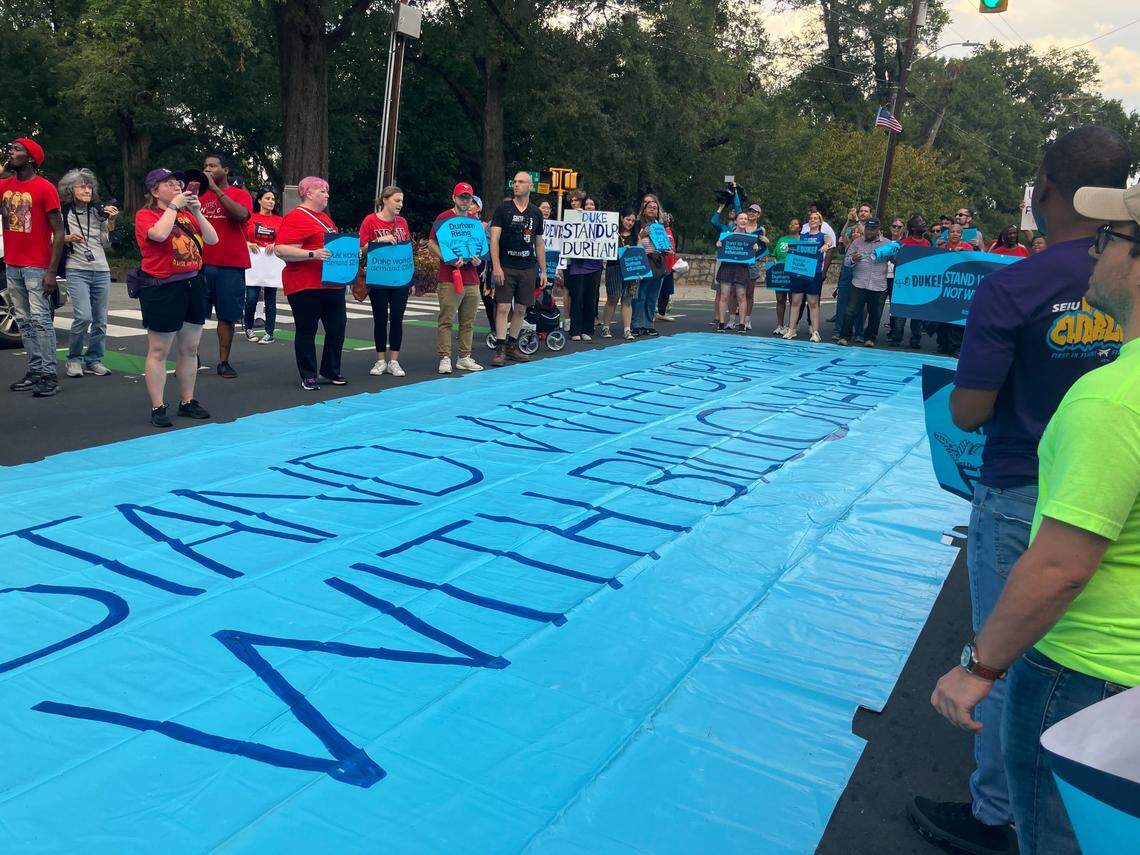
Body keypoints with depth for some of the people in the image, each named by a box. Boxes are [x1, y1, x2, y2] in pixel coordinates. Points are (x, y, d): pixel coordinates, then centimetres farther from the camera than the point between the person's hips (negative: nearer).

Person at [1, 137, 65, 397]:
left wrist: (51, 271, -16)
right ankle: (35, 371, 12)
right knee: (24, 321, 7)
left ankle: (49, 375, -5)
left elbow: (59, 232, -9)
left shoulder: (45, 188, -7)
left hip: (37, 266, -6)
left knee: (40, 319, -8)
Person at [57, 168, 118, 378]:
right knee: (83, 316, -17)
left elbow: (107, 244, 10)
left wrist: (111, 222, -2)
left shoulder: (99, 211, 11)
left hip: (101, 270, 4)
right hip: (77, 270, -4)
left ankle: (94, 360, 15)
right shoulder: (63, 212, 1)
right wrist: (67, 238, -12)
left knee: (100, 320, 3)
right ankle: (74, 359, 1)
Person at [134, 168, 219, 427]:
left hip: (192, 285, 6)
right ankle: (157, 408, 5)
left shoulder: (187, 214, 13)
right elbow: (159, 234, -25)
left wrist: (196, 211, -4)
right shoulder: (145, 215, -4)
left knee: (189, 349, 11)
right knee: (159, 351, -1)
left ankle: (187, 401, 22)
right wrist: (174, 206, -13)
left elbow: (212, 240, 5)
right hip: (162, 289, -6)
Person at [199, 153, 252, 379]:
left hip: (230, 265, -3)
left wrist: (216, 189, -16)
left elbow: (241, 214, -18)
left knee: (226, 316, 3)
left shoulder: (241, 194, 3)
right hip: (201, 263, 3)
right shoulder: (200, 195, 13)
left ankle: (224, 362, 10)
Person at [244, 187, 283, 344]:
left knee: (270, 299, 1)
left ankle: (270, 334, 5)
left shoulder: (279, 220, 9)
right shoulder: (250, 217, 5)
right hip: (253, 259, -1)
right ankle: (249, 329, 15)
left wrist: (275, 245, -7)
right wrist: (249, 244, -9)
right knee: (251, 298, -5)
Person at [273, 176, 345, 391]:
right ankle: (309, 376, 12)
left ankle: (331, 371, 24)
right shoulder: (296, 218, -10)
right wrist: (312, 254, -27)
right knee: (306, 331, 2)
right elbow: (281, 250, -19)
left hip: (333, 283, 9)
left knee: (337, 327, 10)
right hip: (306, 286, -8)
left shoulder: (324, 217, 17)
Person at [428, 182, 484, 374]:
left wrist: (478, 259, 4)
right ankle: (445, 359, -3)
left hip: (471, 279, 6)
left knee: (468, 322, 9)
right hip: (449, 278, -6)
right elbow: (432, 244, -4)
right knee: (446, 320, -6)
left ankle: (464, 358, 16)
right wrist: (449, 259, -17)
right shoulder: (444, 218, 0)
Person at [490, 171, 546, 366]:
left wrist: (543, 271, 12)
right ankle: (500, 349, -5)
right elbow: (494, 239, -7)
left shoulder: (536, 213, 12)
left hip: (527, 268, 4)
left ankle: (512, 345, 19)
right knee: (503, 307, -8)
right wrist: (496, 266, -17)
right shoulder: (503, 209, 0)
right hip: (506, 267, -4)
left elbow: (539, 244, 17)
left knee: (521, 309, 8)